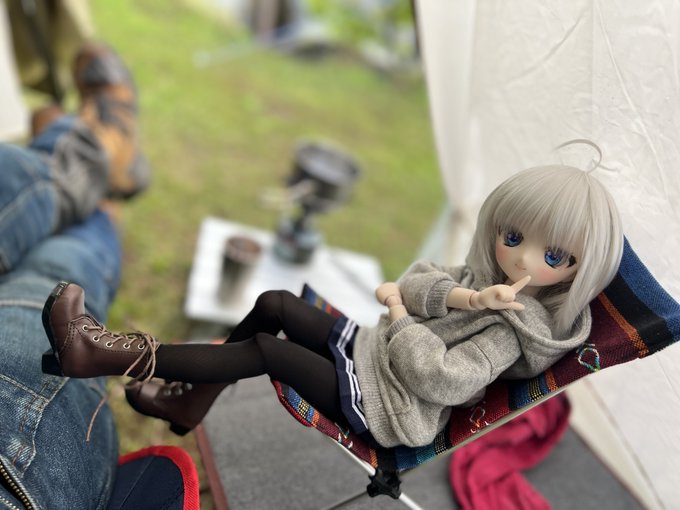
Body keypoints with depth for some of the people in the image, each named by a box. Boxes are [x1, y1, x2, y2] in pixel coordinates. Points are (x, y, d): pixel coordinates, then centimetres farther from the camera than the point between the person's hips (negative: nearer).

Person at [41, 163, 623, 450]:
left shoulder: (513, 328, -20)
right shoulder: (485, 276, 3)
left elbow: (440, 378, -29)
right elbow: (421, 278, -7)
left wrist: (400, 313, -17)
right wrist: (464, 296, -27)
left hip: (380, 402, -8)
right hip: (371, 348, 8)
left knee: (265, 350, -19)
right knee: (273, 303, 0)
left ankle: (124, 355, -11)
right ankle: (193, 400, 12)